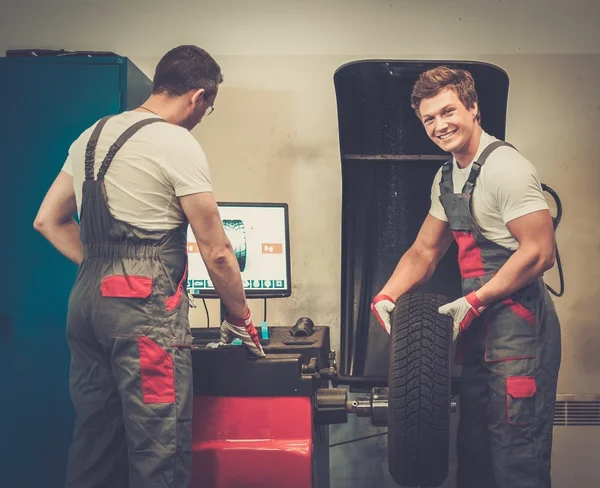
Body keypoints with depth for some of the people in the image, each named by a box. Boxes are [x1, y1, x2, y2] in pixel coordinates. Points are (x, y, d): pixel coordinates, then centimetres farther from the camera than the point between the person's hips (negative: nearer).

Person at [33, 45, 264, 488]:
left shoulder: (92, 136, 15)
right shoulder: (179, 145, -8)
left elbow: (48, 221, 20)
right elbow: (216, 252, -5)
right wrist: (242, 318, 8)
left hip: (86, 300, 8)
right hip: (145, 305, -8)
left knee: (94, 438, 15)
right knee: (160, 450, -3)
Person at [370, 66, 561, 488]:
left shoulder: (505, 168, -13)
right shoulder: (447, 177, 15)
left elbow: (539, 252, -19)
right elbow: (425, 251, 20)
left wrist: (473, 302, -17)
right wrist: (386, 297, 5)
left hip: (520, 326, -9)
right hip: (480, 329, 9)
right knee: (474, 452, 17)